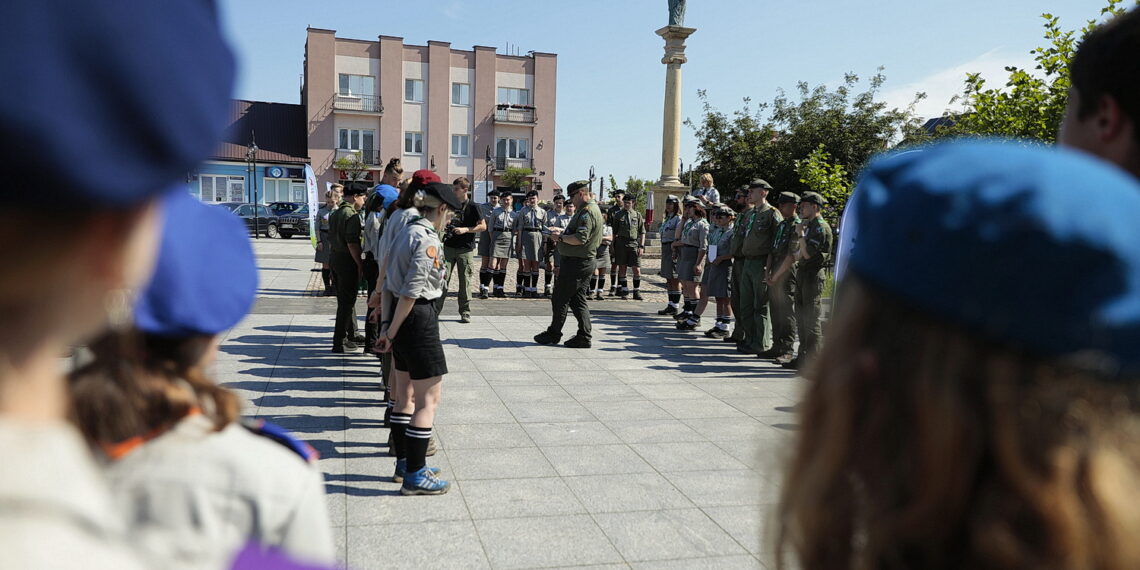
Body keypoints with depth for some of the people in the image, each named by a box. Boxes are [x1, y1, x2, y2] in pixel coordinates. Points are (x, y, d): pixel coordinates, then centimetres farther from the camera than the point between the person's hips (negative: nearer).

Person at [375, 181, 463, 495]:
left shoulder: (405, 233, 12)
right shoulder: (428, 240, -17)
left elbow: (388, 284, 11)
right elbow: (411, 292, -21)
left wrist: (386, 325, 8)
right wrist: (391, 332, -14)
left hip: (400, 319, 10)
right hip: (418, 319, -10)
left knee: (405, 394, 18)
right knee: (429, 398, -1)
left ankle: (404, 463, 30)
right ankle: (414, 475, 4)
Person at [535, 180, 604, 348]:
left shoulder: (587, 212, -18)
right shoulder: (593, 210, 17)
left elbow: (580, 238, -29)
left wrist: (561, 237, -16)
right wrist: (564, 233, 10)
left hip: (575, 263, -10)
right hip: (586, 262, 10)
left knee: (560, 299, 1)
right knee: (578, 300, 12)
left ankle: (553, 334, 12)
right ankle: (584, 337, 12)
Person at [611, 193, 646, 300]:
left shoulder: (637, 215, 8)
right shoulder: (618, 215, 6)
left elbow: (642, 232, 8)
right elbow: (614, 232, 8)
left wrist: (641, 246, 0)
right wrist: (613, 245, 3)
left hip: (634, 244, 0)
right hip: (621, 244, 0)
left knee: (636, 269, -4)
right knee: (622, 268, 4)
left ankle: (637, 292, 5)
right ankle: (624, 291, 13)